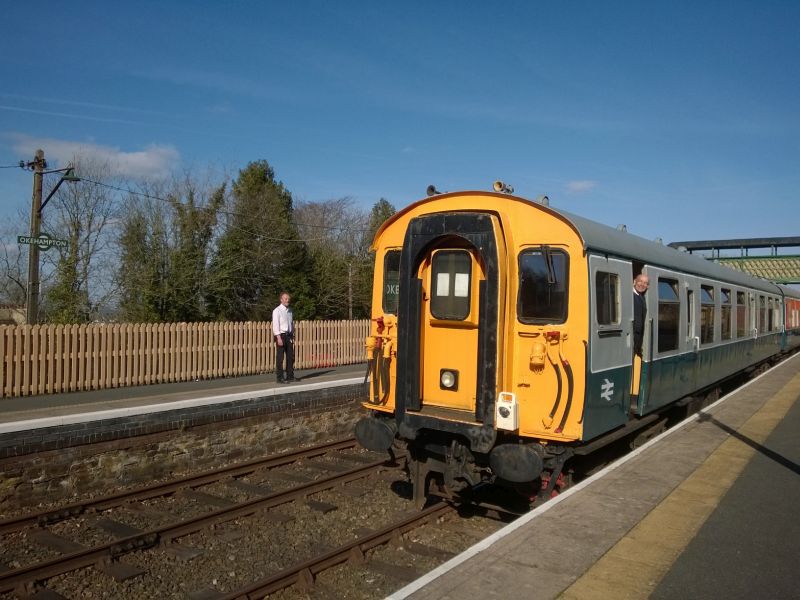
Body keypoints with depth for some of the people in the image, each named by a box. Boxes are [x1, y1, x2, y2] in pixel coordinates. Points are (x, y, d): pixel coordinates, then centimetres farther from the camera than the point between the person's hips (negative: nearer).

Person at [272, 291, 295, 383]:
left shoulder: (290, 310, 13)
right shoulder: (277, 310, -8)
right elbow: (275, 325, -14)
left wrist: (293, 336, 11)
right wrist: (279, 338, -20)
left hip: (289, 335, 7)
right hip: (281, 335, -7)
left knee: (290, 357, 9)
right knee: (280, 358, -3)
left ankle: (290, 376, 18)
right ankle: (280, 378, 2)